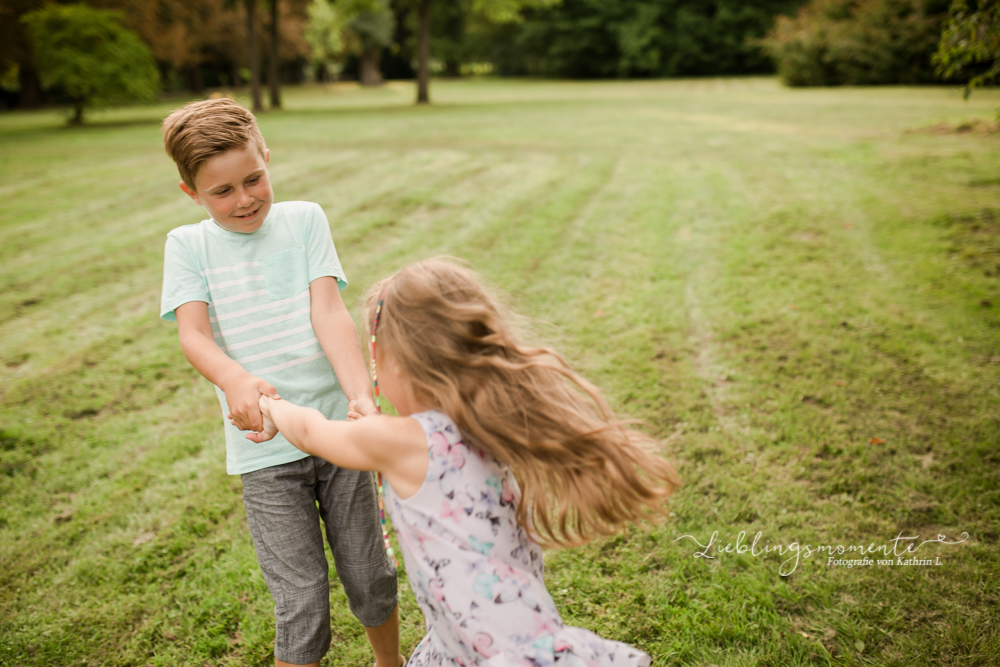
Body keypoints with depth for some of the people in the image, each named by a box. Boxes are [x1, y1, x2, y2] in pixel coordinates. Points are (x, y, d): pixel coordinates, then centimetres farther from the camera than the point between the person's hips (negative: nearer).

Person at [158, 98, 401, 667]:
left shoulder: (304, 219, 5)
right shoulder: (188, 244, 4)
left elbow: (328, 310, -7)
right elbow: (193, 332, -12)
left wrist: (362, 396, -23)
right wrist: (235, 379, -35)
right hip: (264, 445, -1)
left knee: (371, 577, 12)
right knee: (302, 602, -1)